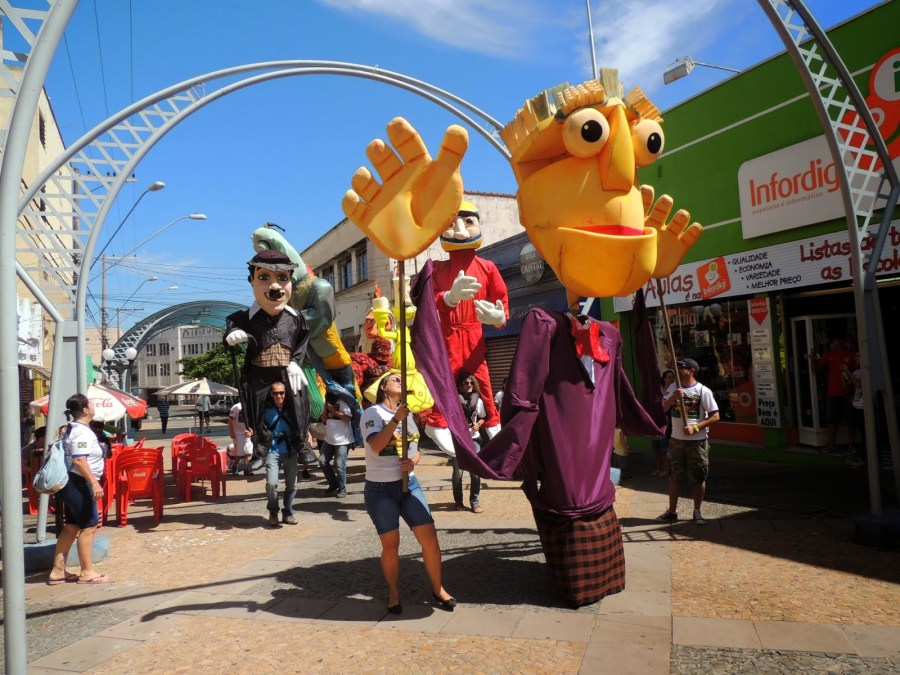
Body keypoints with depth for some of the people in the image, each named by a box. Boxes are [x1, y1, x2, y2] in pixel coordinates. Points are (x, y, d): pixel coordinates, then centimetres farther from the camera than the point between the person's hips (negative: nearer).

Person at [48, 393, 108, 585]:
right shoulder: (82, 431, -17)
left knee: (72, 526, 14)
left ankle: (58, 571, 20)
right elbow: (79, 461, -26)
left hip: (73, 483, 11)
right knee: (88, 526, -4)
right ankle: (87, 572, 3)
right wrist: (94, 482, -29)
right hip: (78, 484, -11)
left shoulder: (72, 428, 15)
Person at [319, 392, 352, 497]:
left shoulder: (343, 402, -12)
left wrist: (334, 411, -18)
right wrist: (326, 408, -6)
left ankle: (342, 489, 10)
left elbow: (348, 418, -21)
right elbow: (323, 419, 10)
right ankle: (333, 484, 23)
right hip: (329, 439, 8)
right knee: (322, 461, 6)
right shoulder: (327, 402, 10)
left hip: (342, 440, -8)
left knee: (339, 465, -6)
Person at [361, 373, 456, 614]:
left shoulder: (407, 415, 14)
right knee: (390, 544, 0)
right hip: (380, 489, -5)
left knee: (429, 536, -2)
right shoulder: (372, 413, -6)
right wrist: (395, 419, -30)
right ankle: (393, 593, 21)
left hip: (408, 484, 5)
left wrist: (413, 461, -5)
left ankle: (437, 589, 15)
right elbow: (376, 445, -22)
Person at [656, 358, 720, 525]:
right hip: (676, 439, 4)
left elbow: (715, 416, -9)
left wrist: (695, 427, -17)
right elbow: (662, 409, 2)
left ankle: (697, 512, 17)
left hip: (698, 441, -4)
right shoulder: (673, 388, 6)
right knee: (674, 477, 9)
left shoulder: (703, 391, -8)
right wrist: (673, 397, -15)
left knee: (698, 478, 4)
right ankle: (672, 511, 19)